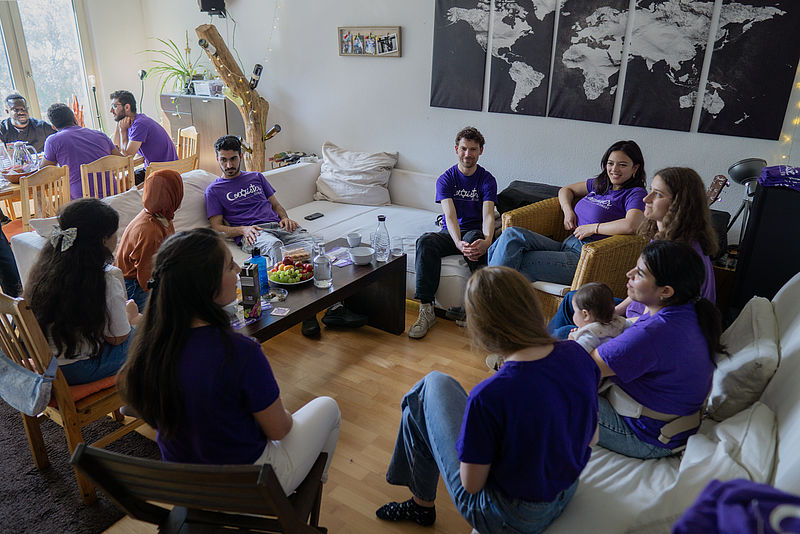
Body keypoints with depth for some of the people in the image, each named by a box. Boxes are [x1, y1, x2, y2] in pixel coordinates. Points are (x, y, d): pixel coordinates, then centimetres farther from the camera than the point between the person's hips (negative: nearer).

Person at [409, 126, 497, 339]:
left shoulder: (487, 180, -1)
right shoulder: (445, 179, 0)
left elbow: (488, 215, -15)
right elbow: (450, 215, -15)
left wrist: (487, 240, -40)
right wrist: (459, 243, -36)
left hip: (475, 232, -1)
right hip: (450, 233, 1)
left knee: (474, 238, -39)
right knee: (425, 241, -31)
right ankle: (426, 310, -34)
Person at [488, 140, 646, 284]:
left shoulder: (635, 194, -2)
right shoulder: (600, 183, 20)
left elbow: (631, 225, -23)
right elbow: (565, 190, 32)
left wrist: (593, 227, -12)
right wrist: (568, 211, 11)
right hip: (566, 245, 7)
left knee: (518, 264, -23)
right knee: (512, 234, -16)